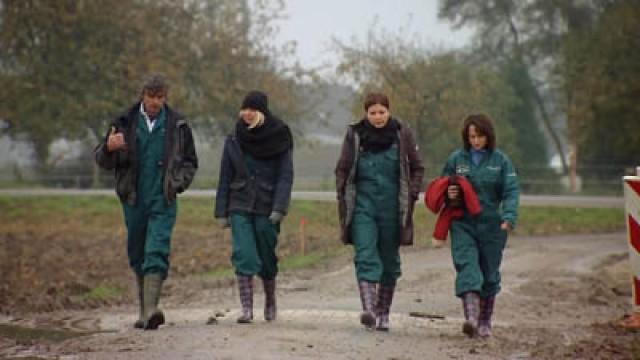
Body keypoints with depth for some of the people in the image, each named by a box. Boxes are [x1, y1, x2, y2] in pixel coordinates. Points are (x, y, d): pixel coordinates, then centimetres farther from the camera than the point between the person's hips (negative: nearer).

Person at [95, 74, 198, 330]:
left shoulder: (177, 126, 4)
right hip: (134, 201, 2)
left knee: (157, 253, -15)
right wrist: (109, 148, -19)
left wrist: (179, 181, -4)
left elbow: (190, 162, 15)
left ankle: (150, 309, -24)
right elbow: (102, 161, 4)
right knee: (137, 255, 9)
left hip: (163, 201, -2)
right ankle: (144, 310, 22)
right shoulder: (125, 124, 3)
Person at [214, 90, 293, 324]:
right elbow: (225, 179, 7)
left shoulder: (279, 139, -1)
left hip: (266, 208, -1)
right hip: (240, 207, 1)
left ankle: (270, 302, 30)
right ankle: (246, 309, -12)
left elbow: (285, 176, -5)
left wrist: (279, 208, -16)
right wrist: (222, 212, 3)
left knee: (267, 259, 7)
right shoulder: (234, 140, 5)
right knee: (243, 256, -12)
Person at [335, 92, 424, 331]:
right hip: (363, 204, -1)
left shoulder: (402, 134, 2)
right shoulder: (355, 135, 2)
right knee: (365, 257, -15)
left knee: (389, 260, 8)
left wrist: (411, 195, 1)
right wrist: (343, 199, 3)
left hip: (392, 205, 1)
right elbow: (342, 170, 10)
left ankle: (383, 313, 20)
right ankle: (368, 309, -25)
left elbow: (417, 168, 11)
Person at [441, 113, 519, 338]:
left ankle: (485, 321, 23)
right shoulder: (456, 159, 4)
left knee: (489, 273, 8)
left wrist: (509, 217, -22)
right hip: (463, 224, 0)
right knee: (466, 266, -18)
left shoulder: (500, 160, 0)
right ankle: (471, 316, -29)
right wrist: (448, 194, -9)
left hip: (491, 225, 0)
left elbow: (511, 191, -6)